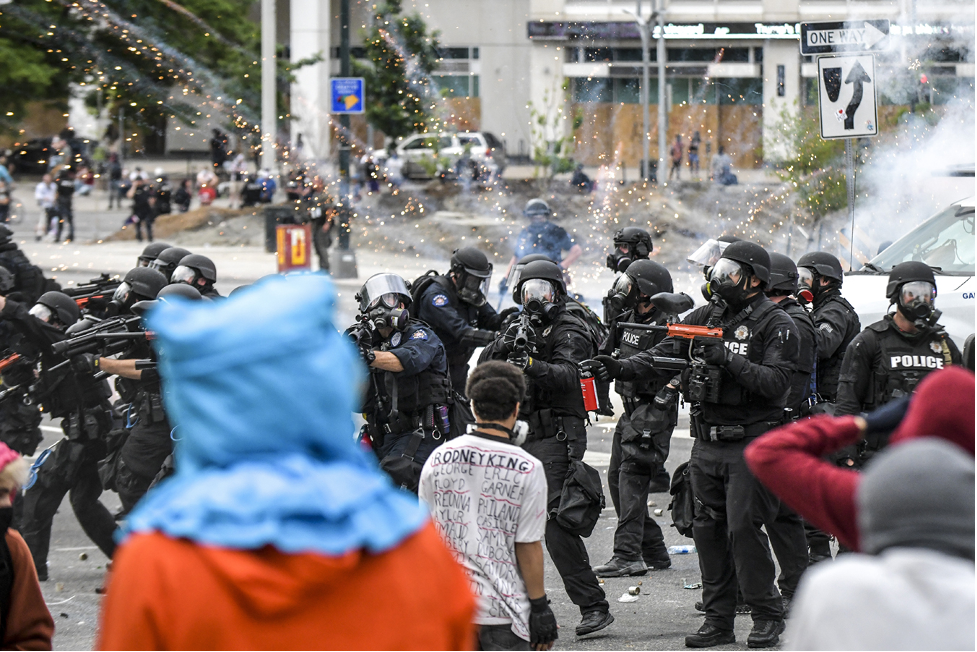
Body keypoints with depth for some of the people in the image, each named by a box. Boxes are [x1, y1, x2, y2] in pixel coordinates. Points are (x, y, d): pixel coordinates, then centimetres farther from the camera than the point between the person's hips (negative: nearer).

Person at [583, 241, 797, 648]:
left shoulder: (775, 324, -6)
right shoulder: (706, 317, 11)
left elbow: (776, 382, -17)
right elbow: (664, 355, 6)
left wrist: (729, 361, -24)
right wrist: (621, 368, -10)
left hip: (750, 444, -7)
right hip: (707, 444, 7)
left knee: (743, 527, -10)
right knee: (709, 529, 8)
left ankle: (768, 617, 1)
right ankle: (718, 620, 15)